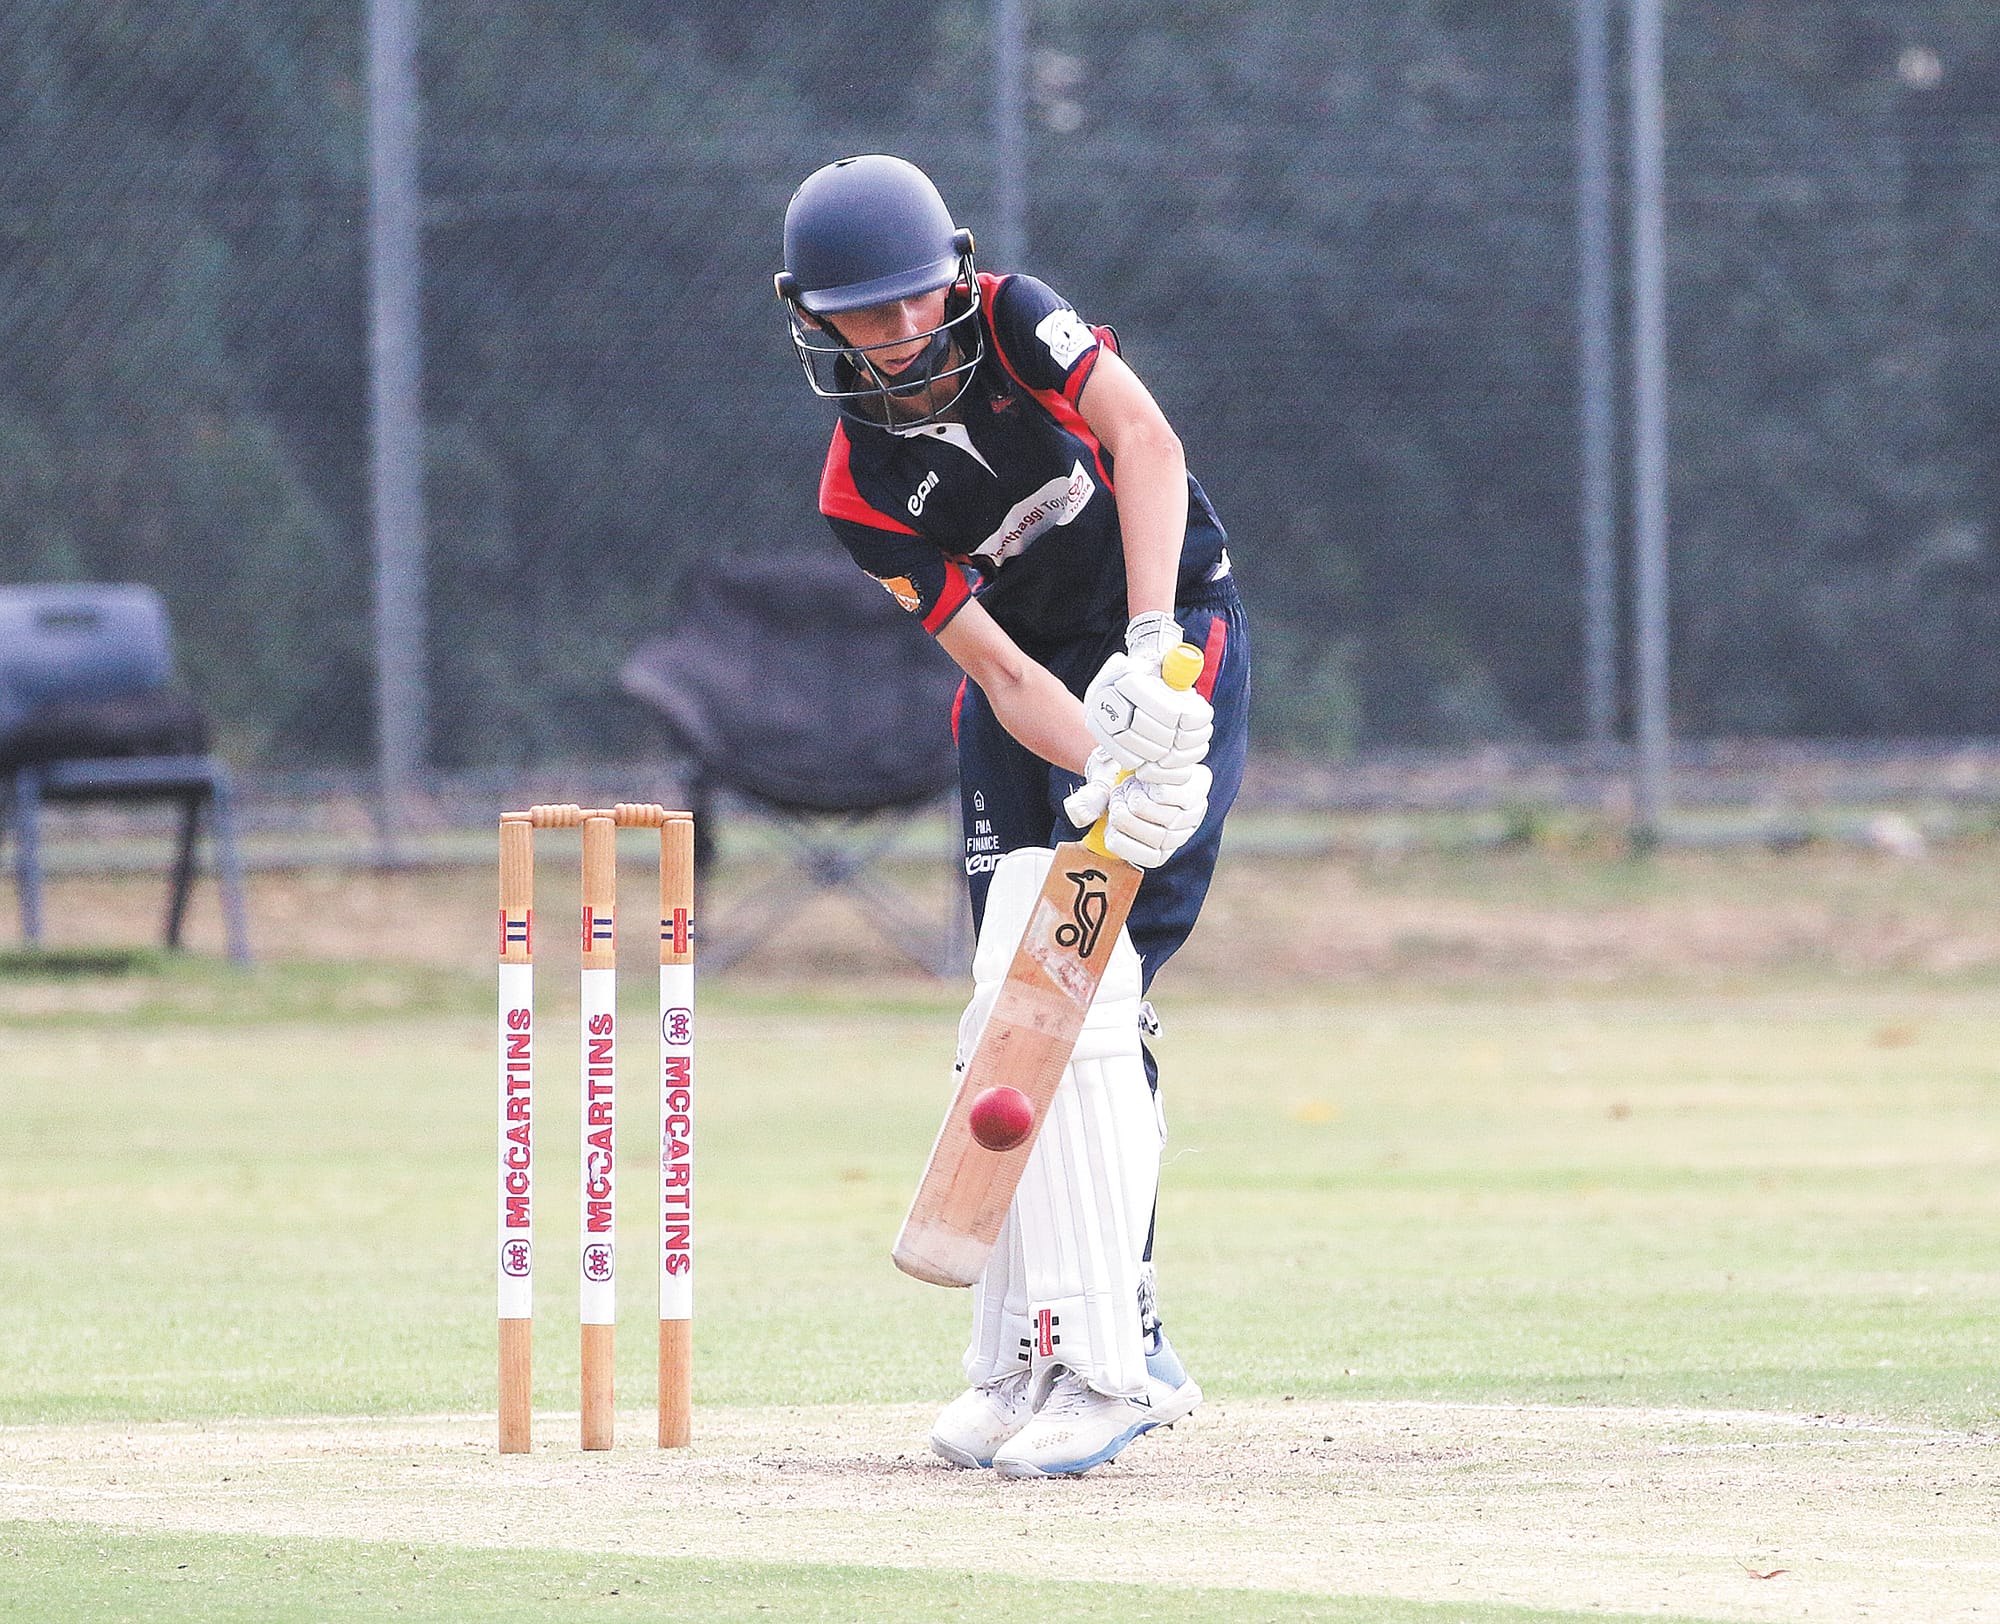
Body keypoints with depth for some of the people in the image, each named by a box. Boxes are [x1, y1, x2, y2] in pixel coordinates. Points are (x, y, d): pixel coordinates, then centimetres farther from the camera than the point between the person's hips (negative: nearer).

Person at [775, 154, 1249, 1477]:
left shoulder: (1019, 326, -13)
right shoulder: (865, 492, -8)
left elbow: (1147, 444, -29)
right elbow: (1002, 669, -15)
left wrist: (1147, 653, -42)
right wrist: (1106, 775, -34)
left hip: (1177, 652, -4)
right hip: (1041, 707, 4)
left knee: (1086, 994, -18)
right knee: (1008, 1014, 0)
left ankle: (1105, 1356, -21)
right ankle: (1026, 1359, 11)